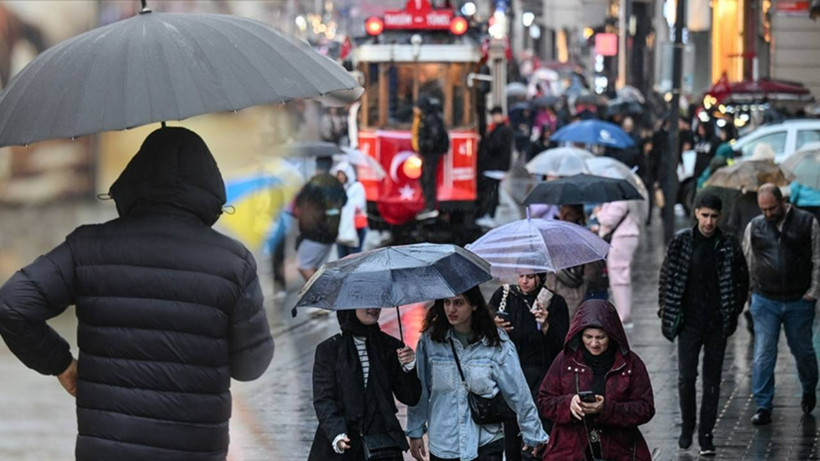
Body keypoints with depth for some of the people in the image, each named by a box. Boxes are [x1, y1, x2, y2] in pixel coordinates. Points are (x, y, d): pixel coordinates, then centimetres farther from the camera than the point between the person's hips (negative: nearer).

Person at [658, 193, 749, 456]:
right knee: (686, 377, -4)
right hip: (689, 323, -1)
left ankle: (706, 434, 11)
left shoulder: (729, 245, -1)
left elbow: (742, 281, 8)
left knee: (712, 380, 5)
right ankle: (687, 427, 17)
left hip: (717, 324, 1)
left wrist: (733, 313, 3)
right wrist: (667, 312, 0)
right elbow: (666, 277, 4)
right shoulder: (681, 242, -2)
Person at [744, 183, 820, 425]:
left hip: (799, 302, -1)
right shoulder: (754, 227, 3)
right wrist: (753, 291, 10)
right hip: (764, 302, 1)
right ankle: (763, 407, 1)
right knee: (763, 355, -4)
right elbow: (746, 262, 14)